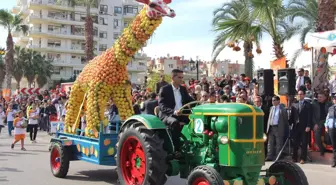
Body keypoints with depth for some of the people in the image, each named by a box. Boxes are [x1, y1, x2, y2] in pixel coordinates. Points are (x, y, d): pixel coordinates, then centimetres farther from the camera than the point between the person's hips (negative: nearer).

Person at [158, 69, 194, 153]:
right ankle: (177, 149, -32)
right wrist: (174, 112, -32)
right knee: (175, 123, -37)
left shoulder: (183, 89, 15)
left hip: (181, 115, 6)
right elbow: (162, 106, -15)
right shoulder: (164, 89, -5)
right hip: (168, 115, -6)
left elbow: (190, 101, 14)